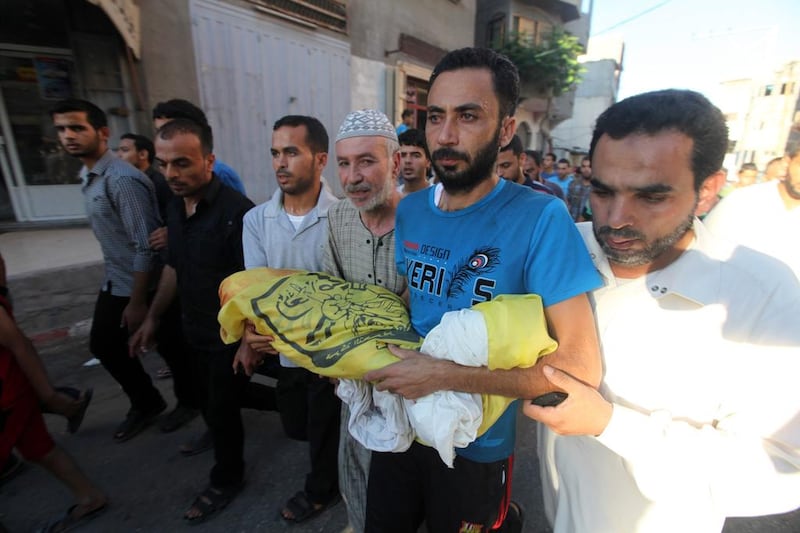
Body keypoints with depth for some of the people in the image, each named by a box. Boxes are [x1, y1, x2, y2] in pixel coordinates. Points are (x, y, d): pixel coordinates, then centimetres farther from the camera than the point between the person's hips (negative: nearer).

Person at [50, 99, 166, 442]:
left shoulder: (123, 180, -22)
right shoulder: (87, 177, 8)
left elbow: (146, 246, -25)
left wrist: (138, 302, -21)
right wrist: (118, 287, 18)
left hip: (141, 285, -9)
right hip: (114, 281, 10)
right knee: (103, 346, 19)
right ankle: (145, 404, 39)